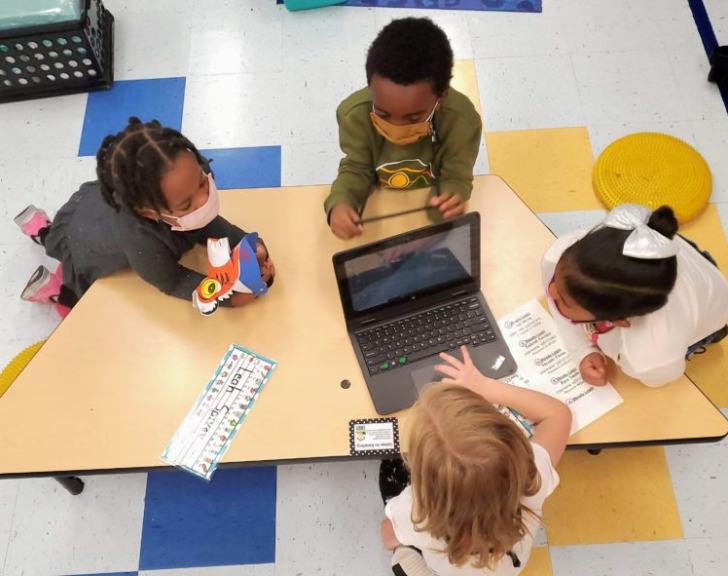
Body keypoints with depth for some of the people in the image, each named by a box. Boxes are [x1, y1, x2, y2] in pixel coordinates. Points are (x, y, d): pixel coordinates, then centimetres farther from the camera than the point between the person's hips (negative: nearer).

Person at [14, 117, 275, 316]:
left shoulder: (183, 184, -37)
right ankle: (55, 289, 28)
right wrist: (230, 296, -44)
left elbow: (208, 225, -19)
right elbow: (173, 282, -34)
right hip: (85, 248, -5)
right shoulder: (143, 243, -52)